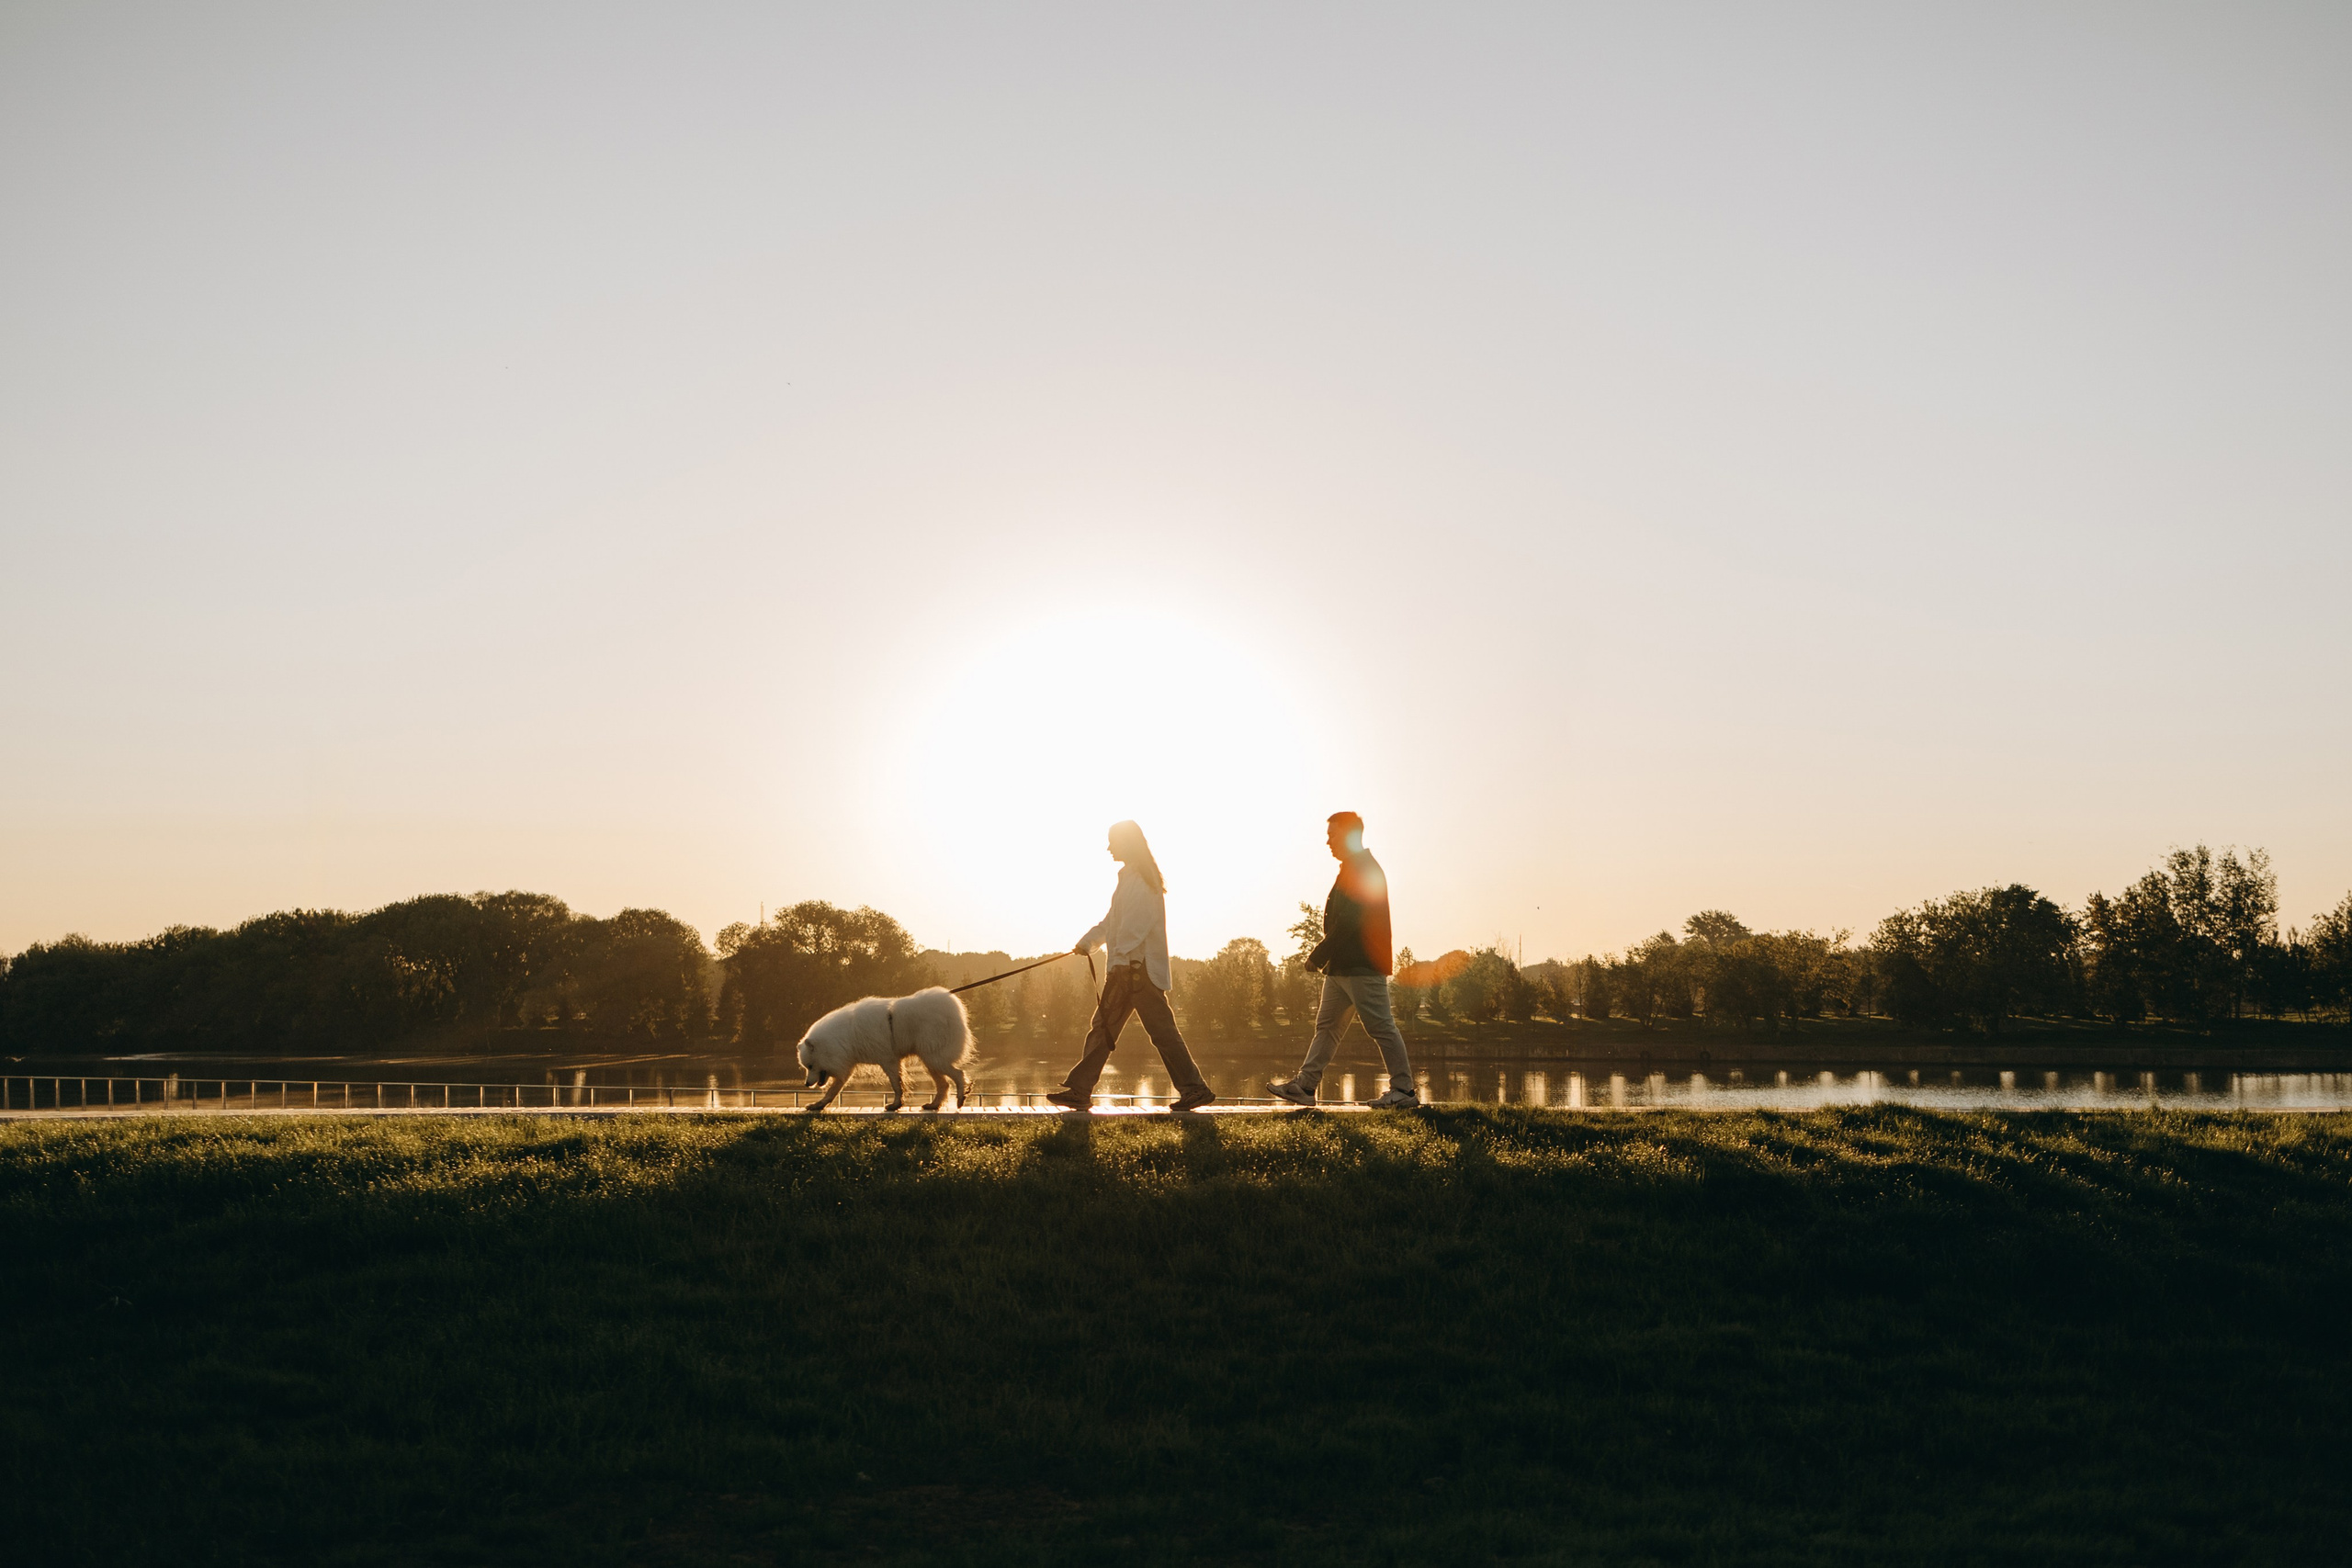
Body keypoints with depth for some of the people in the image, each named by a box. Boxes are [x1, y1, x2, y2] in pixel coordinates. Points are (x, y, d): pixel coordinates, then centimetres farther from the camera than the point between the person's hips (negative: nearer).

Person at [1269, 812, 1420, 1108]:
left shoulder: (1362, 870, -15)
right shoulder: (1357, 868, 18)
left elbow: (1348, 923, -21)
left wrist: (1318, 955, -16)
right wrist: (1324, 955, 16)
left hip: (1363, 966, -11)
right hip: (1342, 966, 11)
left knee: (1381, 1028, -6)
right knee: (1326, 1025, 9)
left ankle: (1404, 1090, -2)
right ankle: (1305, 1084, 10)